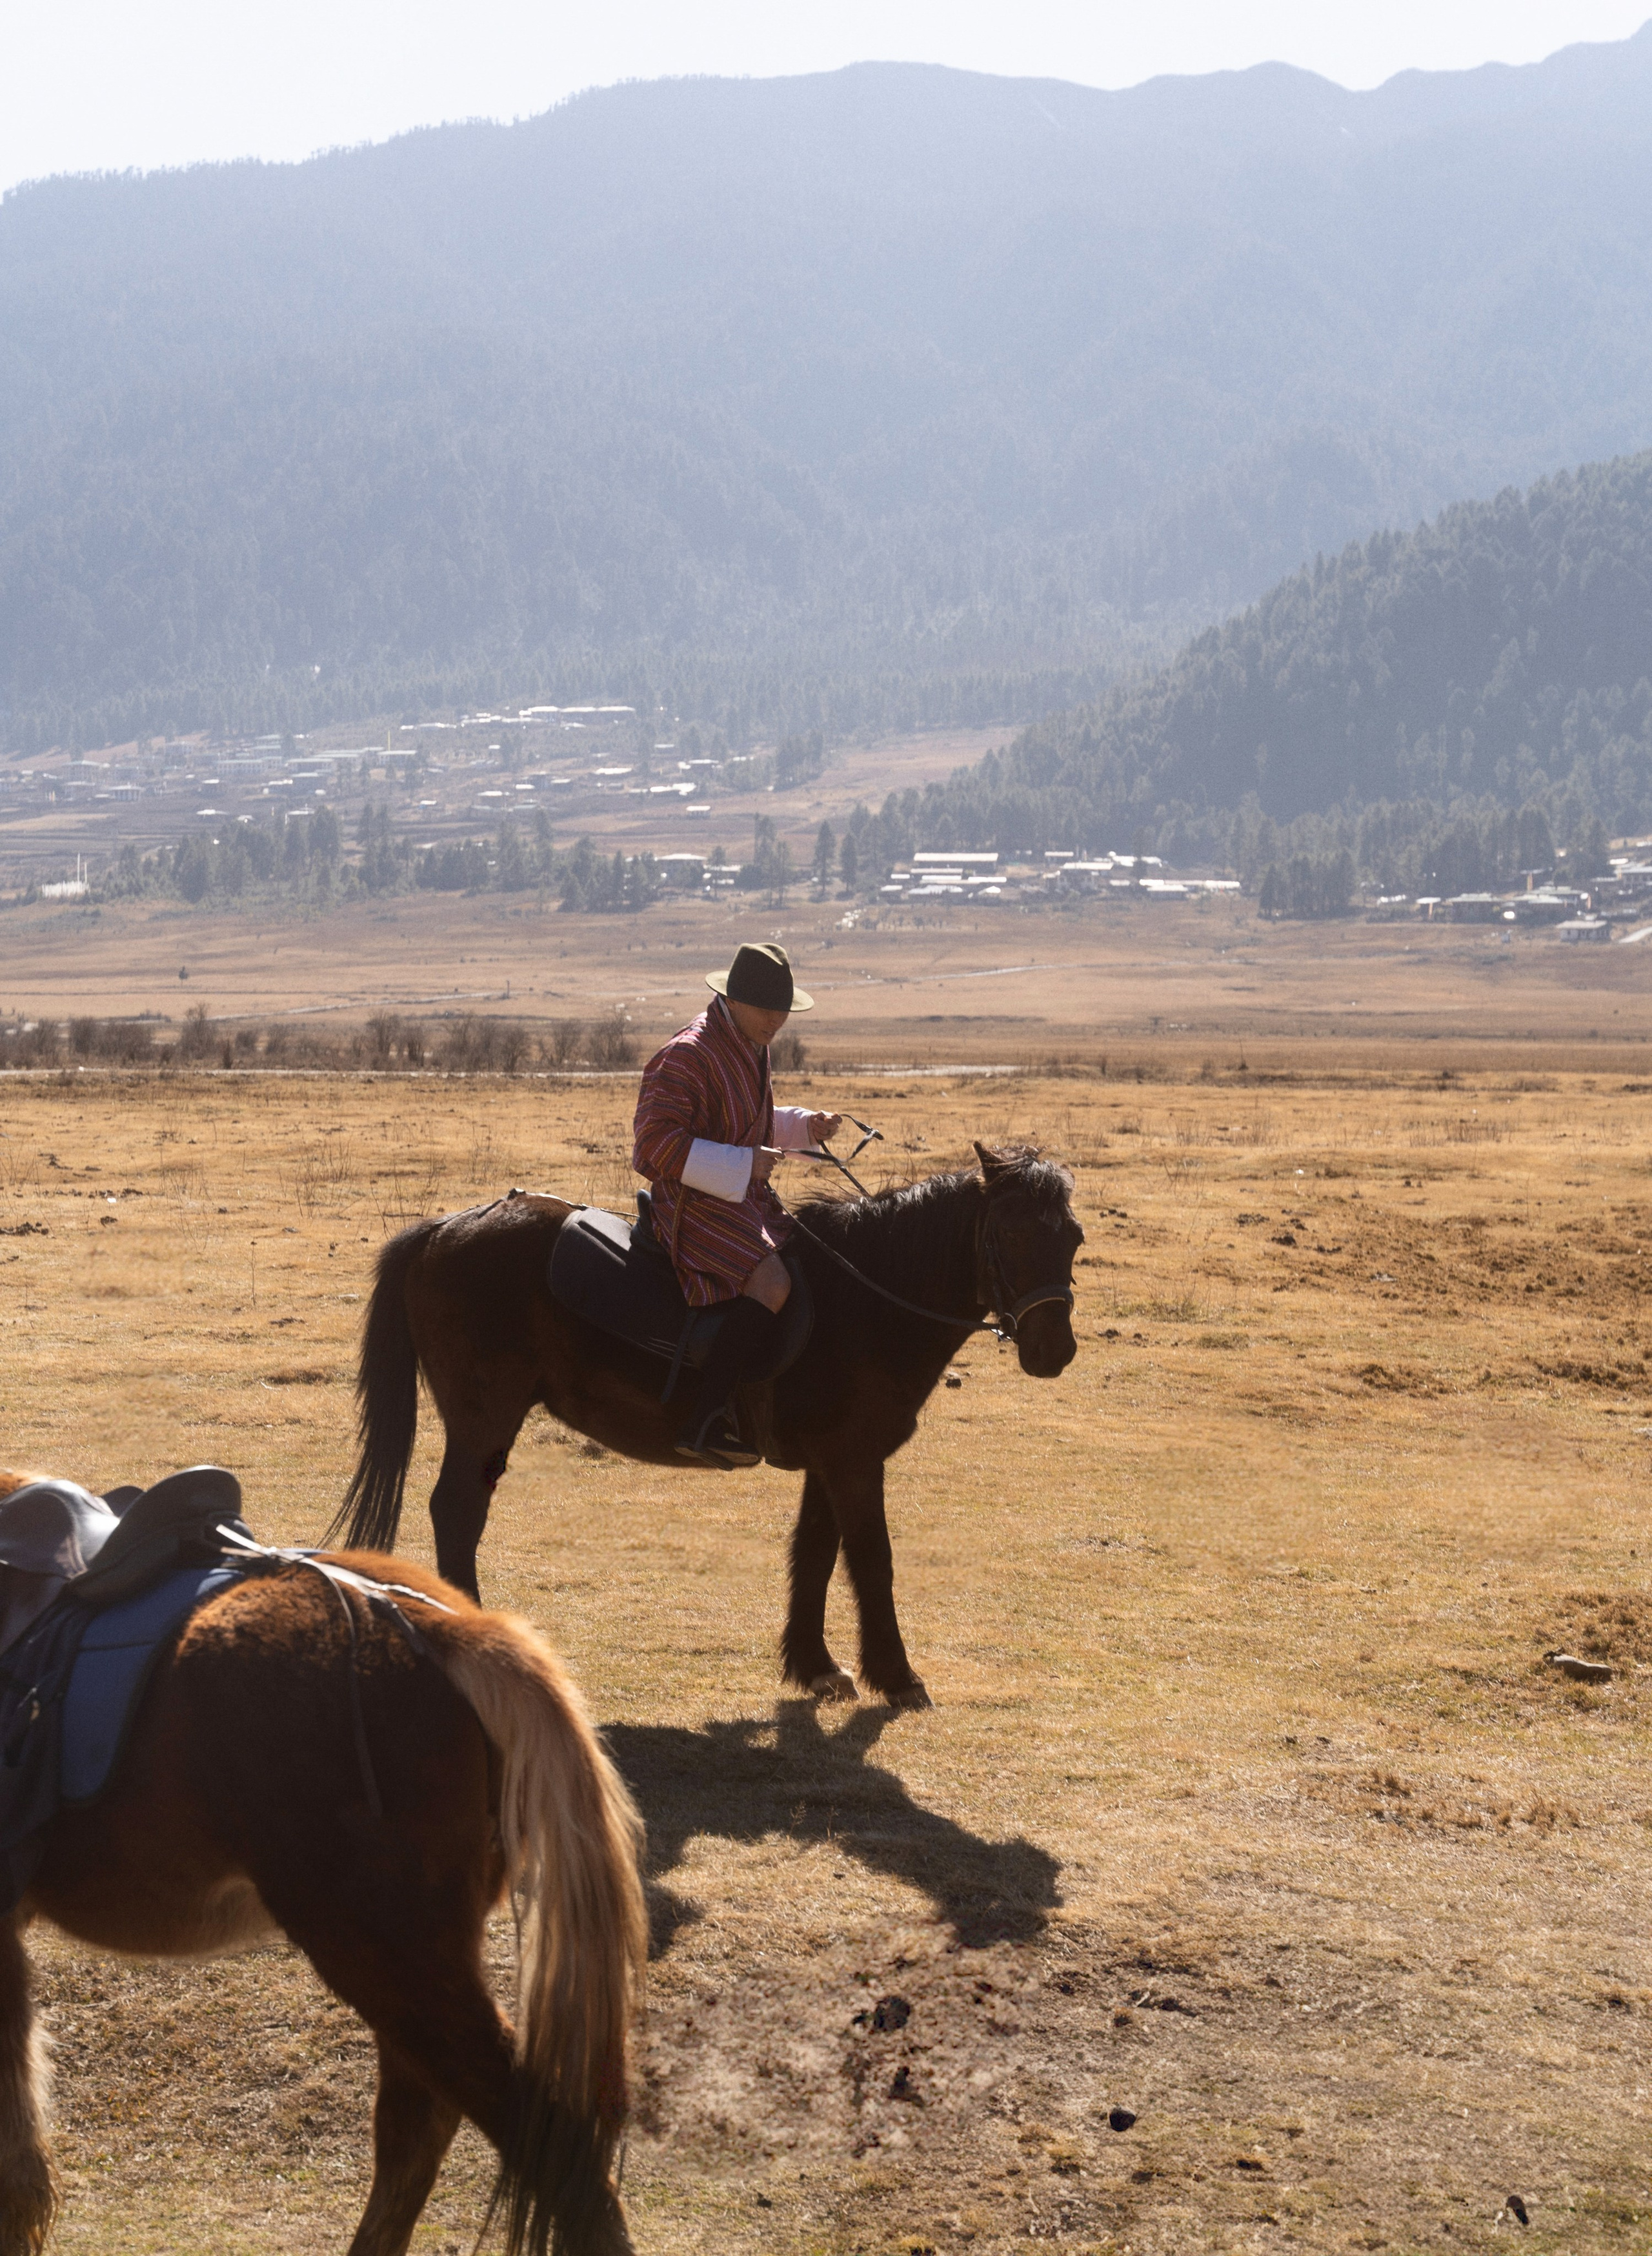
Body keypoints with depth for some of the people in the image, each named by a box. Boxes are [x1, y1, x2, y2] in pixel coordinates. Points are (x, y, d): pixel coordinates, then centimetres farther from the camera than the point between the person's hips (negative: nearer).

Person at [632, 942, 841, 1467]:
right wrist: (742, 1165, -24)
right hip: (694, 1202, -10)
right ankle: (704, 1423, -32)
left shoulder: (751, 1049, 15)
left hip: (747, 1197, 10)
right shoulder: (685, 1056, -16)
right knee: (770, 1282, -29)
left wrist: (806, 1126, 10)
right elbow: (658, 1144, -22)